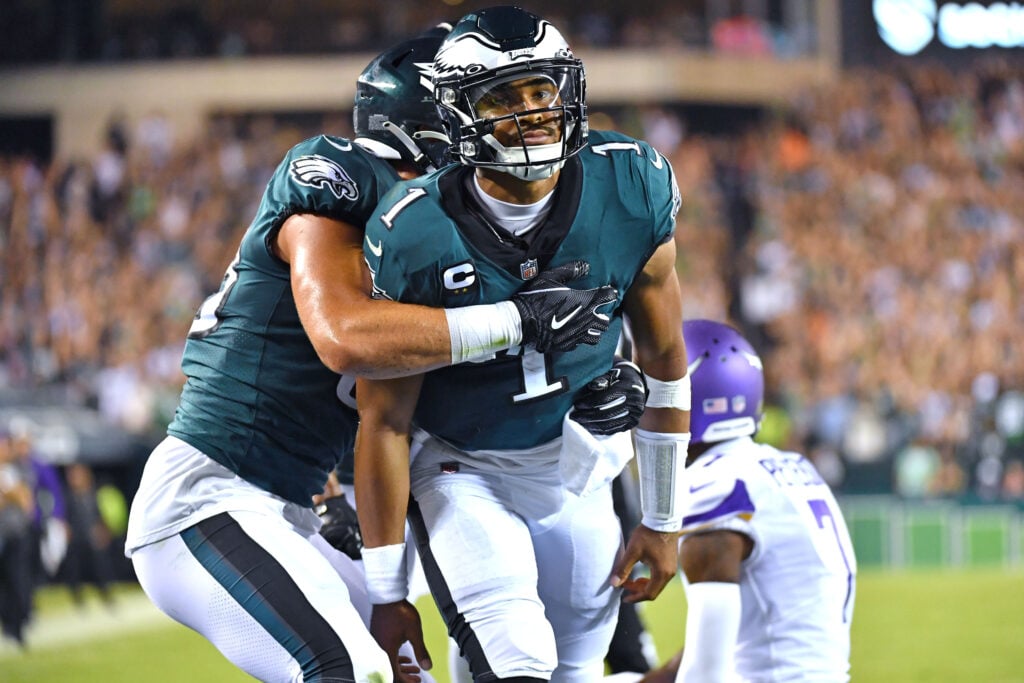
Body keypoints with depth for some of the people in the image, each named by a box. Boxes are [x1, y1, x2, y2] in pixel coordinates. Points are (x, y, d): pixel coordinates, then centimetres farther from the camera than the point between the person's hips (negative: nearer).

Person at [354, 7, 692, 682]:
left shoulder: (632, 189, -16)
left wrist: (663, 521, 4)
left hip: (575, 467, 4)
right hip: (458, 468, -4)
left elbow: (663, 359, -2)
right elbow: (386, 421, -16)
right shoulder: (414, 238, -24)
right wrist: (387, 594, -12)